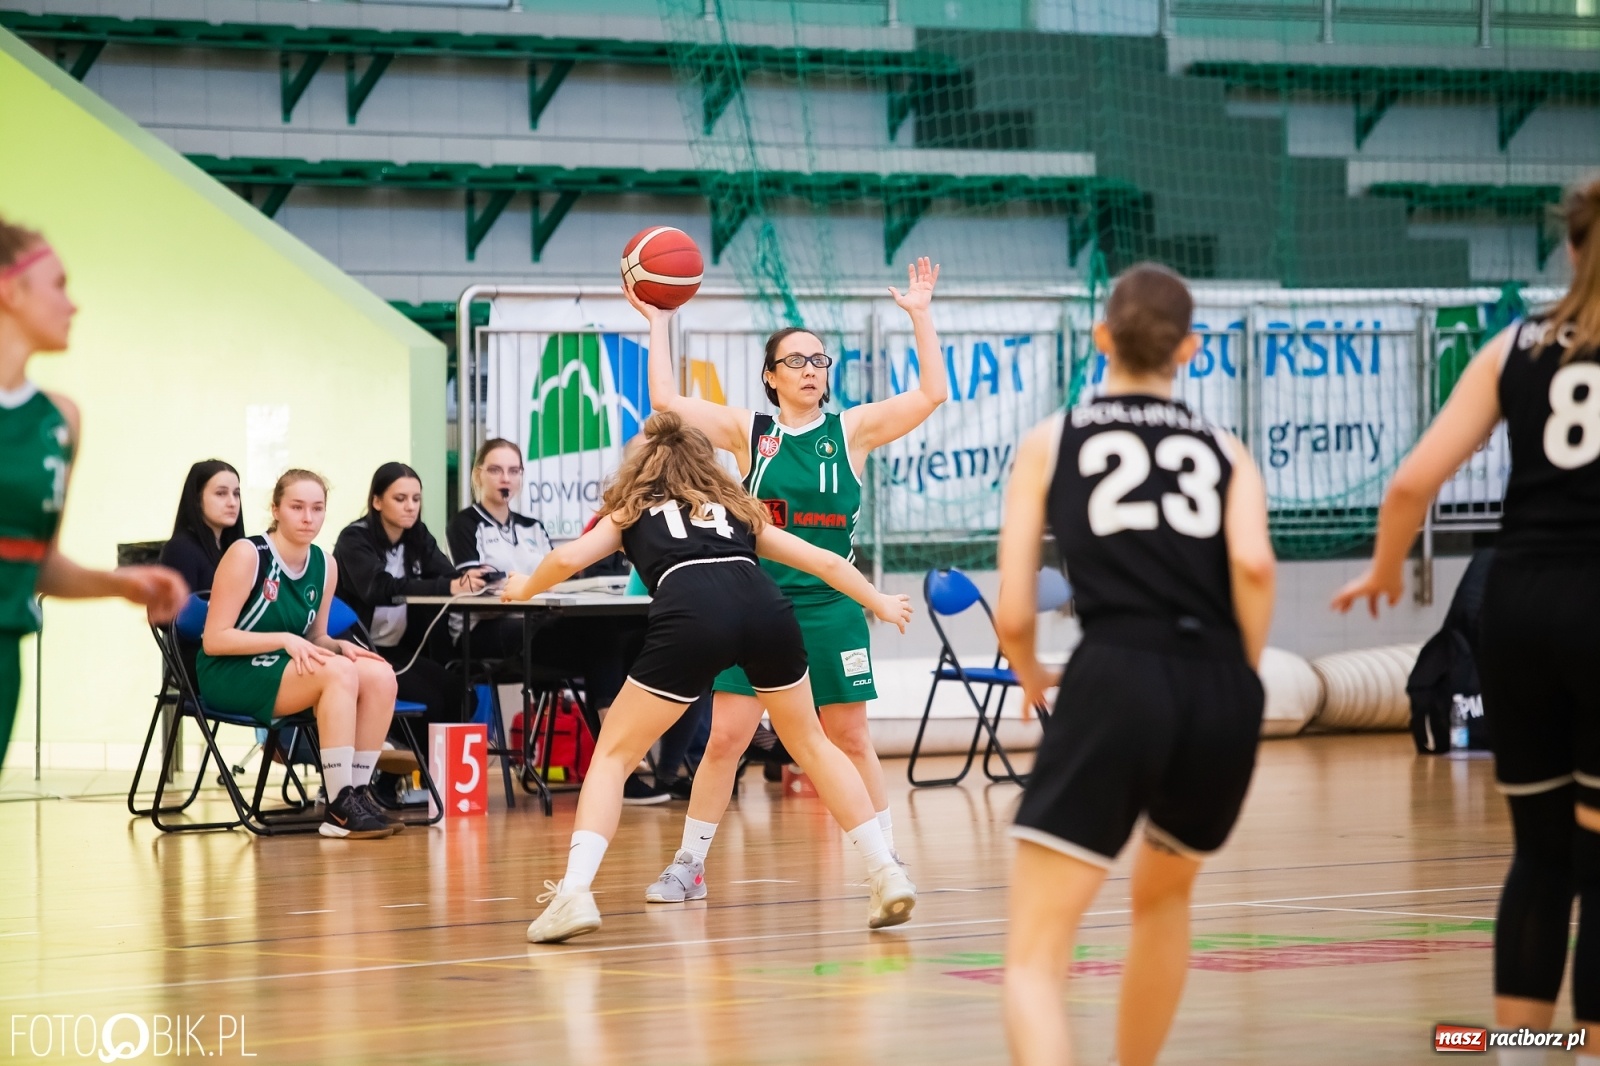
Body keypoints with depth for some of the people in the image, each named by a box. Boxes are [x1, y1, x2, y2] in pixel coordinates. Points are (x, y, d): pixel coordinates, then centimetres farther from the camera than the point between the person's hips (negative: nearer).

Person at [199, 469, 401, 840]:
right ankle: (339, 809, -32)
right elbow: (214, 640, -15)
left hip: (290, 671, 7)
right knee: (338, 671, -31)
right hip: (230, 676, -7)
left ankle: (357, 792, -15)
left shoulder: (325, 565, 7)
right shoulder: (247, 555, -12)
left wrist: (339, 646, -7)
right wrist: (284, 639, -25)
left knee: (381, 675, -19)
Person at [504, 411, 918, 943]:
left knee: (612, 755, 10)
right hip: (765, 607, 3)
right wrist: (882, 605, 54)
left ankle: (574, 892, -7)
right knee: (811, 744, 26)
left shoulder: (632, 512, 29)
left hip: (689, 613, -3)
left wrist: (524, 589, 34)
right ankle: (887, 875, 21)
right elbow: (826, 562, 38)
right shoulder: (738, 509, 37)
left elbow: (568, 558, 14)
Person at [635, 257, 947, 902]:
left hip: (830, 603, 0)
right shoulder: (748, 432, 3)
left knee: (851, 739, 5)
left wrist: (920, 315, -11)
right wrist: (658, 323, -3)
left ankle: (887, 860, 14)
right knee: (725, 738, -3)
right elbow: (666, 401, -4)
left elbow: (932, 394, -6)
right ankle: (689, 865, 6)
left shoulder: (852, 430, 2)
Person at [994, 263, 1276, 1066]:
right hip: (1221, 697, 3)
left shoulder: (1050, 442, 14)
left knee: (1034, 956, -9)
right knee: (1163, 895, 33)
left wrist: (1032, 679, 27)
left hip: (1115, 686, -3)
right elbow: (1253, 564, -5)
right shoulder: (1223, 450, 17)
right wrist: (1240, 671, 10)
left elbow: (1013, 613, 7)